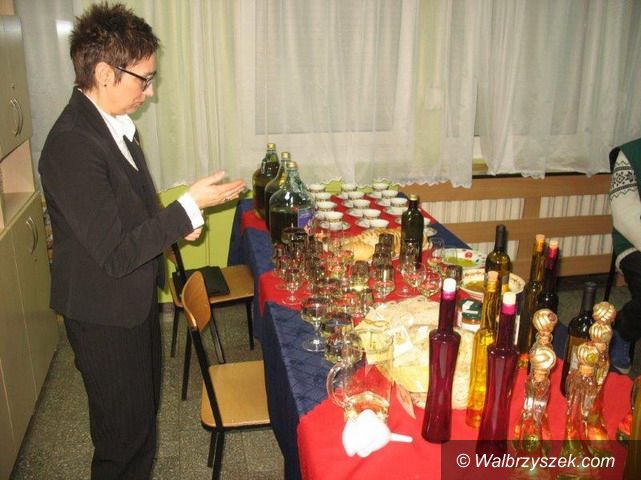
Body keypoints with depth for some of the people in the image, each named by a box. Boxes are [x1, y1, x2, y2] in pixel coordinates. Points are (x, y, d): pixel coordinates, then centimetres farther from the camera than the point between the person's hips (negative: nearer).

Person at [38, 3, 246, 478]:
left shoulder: (115, 123, 1)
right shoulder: (72, 144, -29)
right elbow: (115, 253, -28)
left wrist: (177, 222, -3)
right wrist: (189, 206, -24)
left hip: (137, 299, 9)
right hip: (105, 318, -9)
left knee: (146, 408, 27)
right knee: (124, 431, 12)